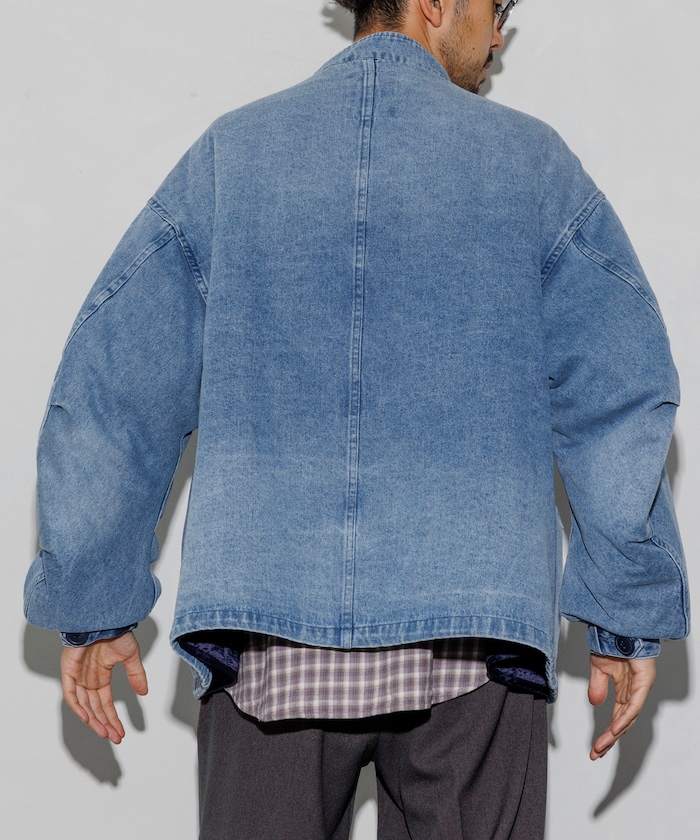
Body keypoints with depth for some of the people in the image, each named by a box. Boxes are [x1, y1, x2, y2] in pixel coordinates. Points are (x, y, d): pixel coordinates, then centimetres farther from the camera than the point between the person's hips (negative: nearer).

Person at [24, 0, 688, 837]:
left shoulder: (227, 155, 5)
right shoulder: (532, 164, 2)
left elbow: (108, 397, 4)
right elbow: (621, 407, -1)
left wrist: (93, 611, 12)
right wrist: (628, 622, 7)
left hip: (267, 641, 1)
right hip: (473, 641, -1)